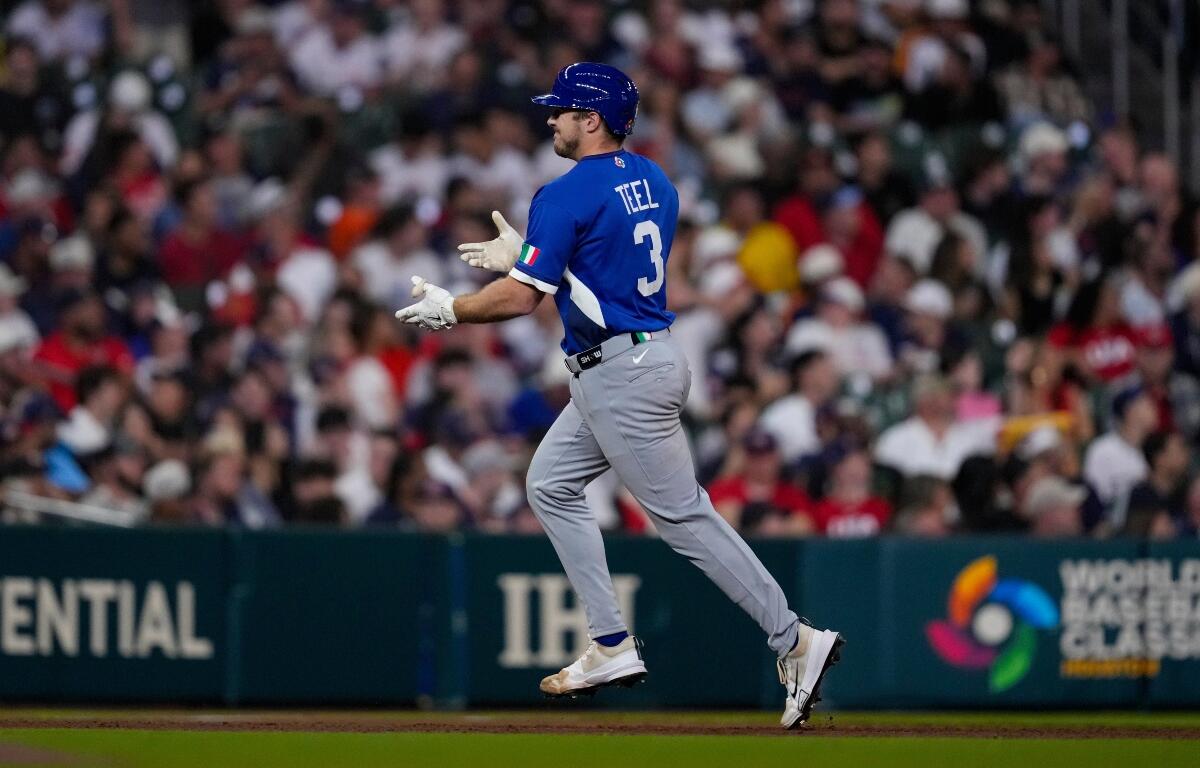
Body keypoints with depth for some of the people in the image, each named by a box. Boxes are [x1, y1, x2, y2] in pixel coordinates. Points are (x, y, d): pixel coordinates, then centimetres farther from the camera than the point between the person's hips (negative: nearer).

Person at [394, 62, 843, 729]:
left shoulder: (566, 196, -16)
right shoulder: (653, 182, 11)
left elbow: (521, 297, -18)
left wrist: (449, 309, -1)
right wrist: (522, 255, 26)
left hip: (623, 374, -10)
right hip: (633, 364, 10)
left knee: (685, 516, -7)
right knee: (551, 485, 17)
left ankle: (795, 641, -7)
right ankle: (614, 648, 15)